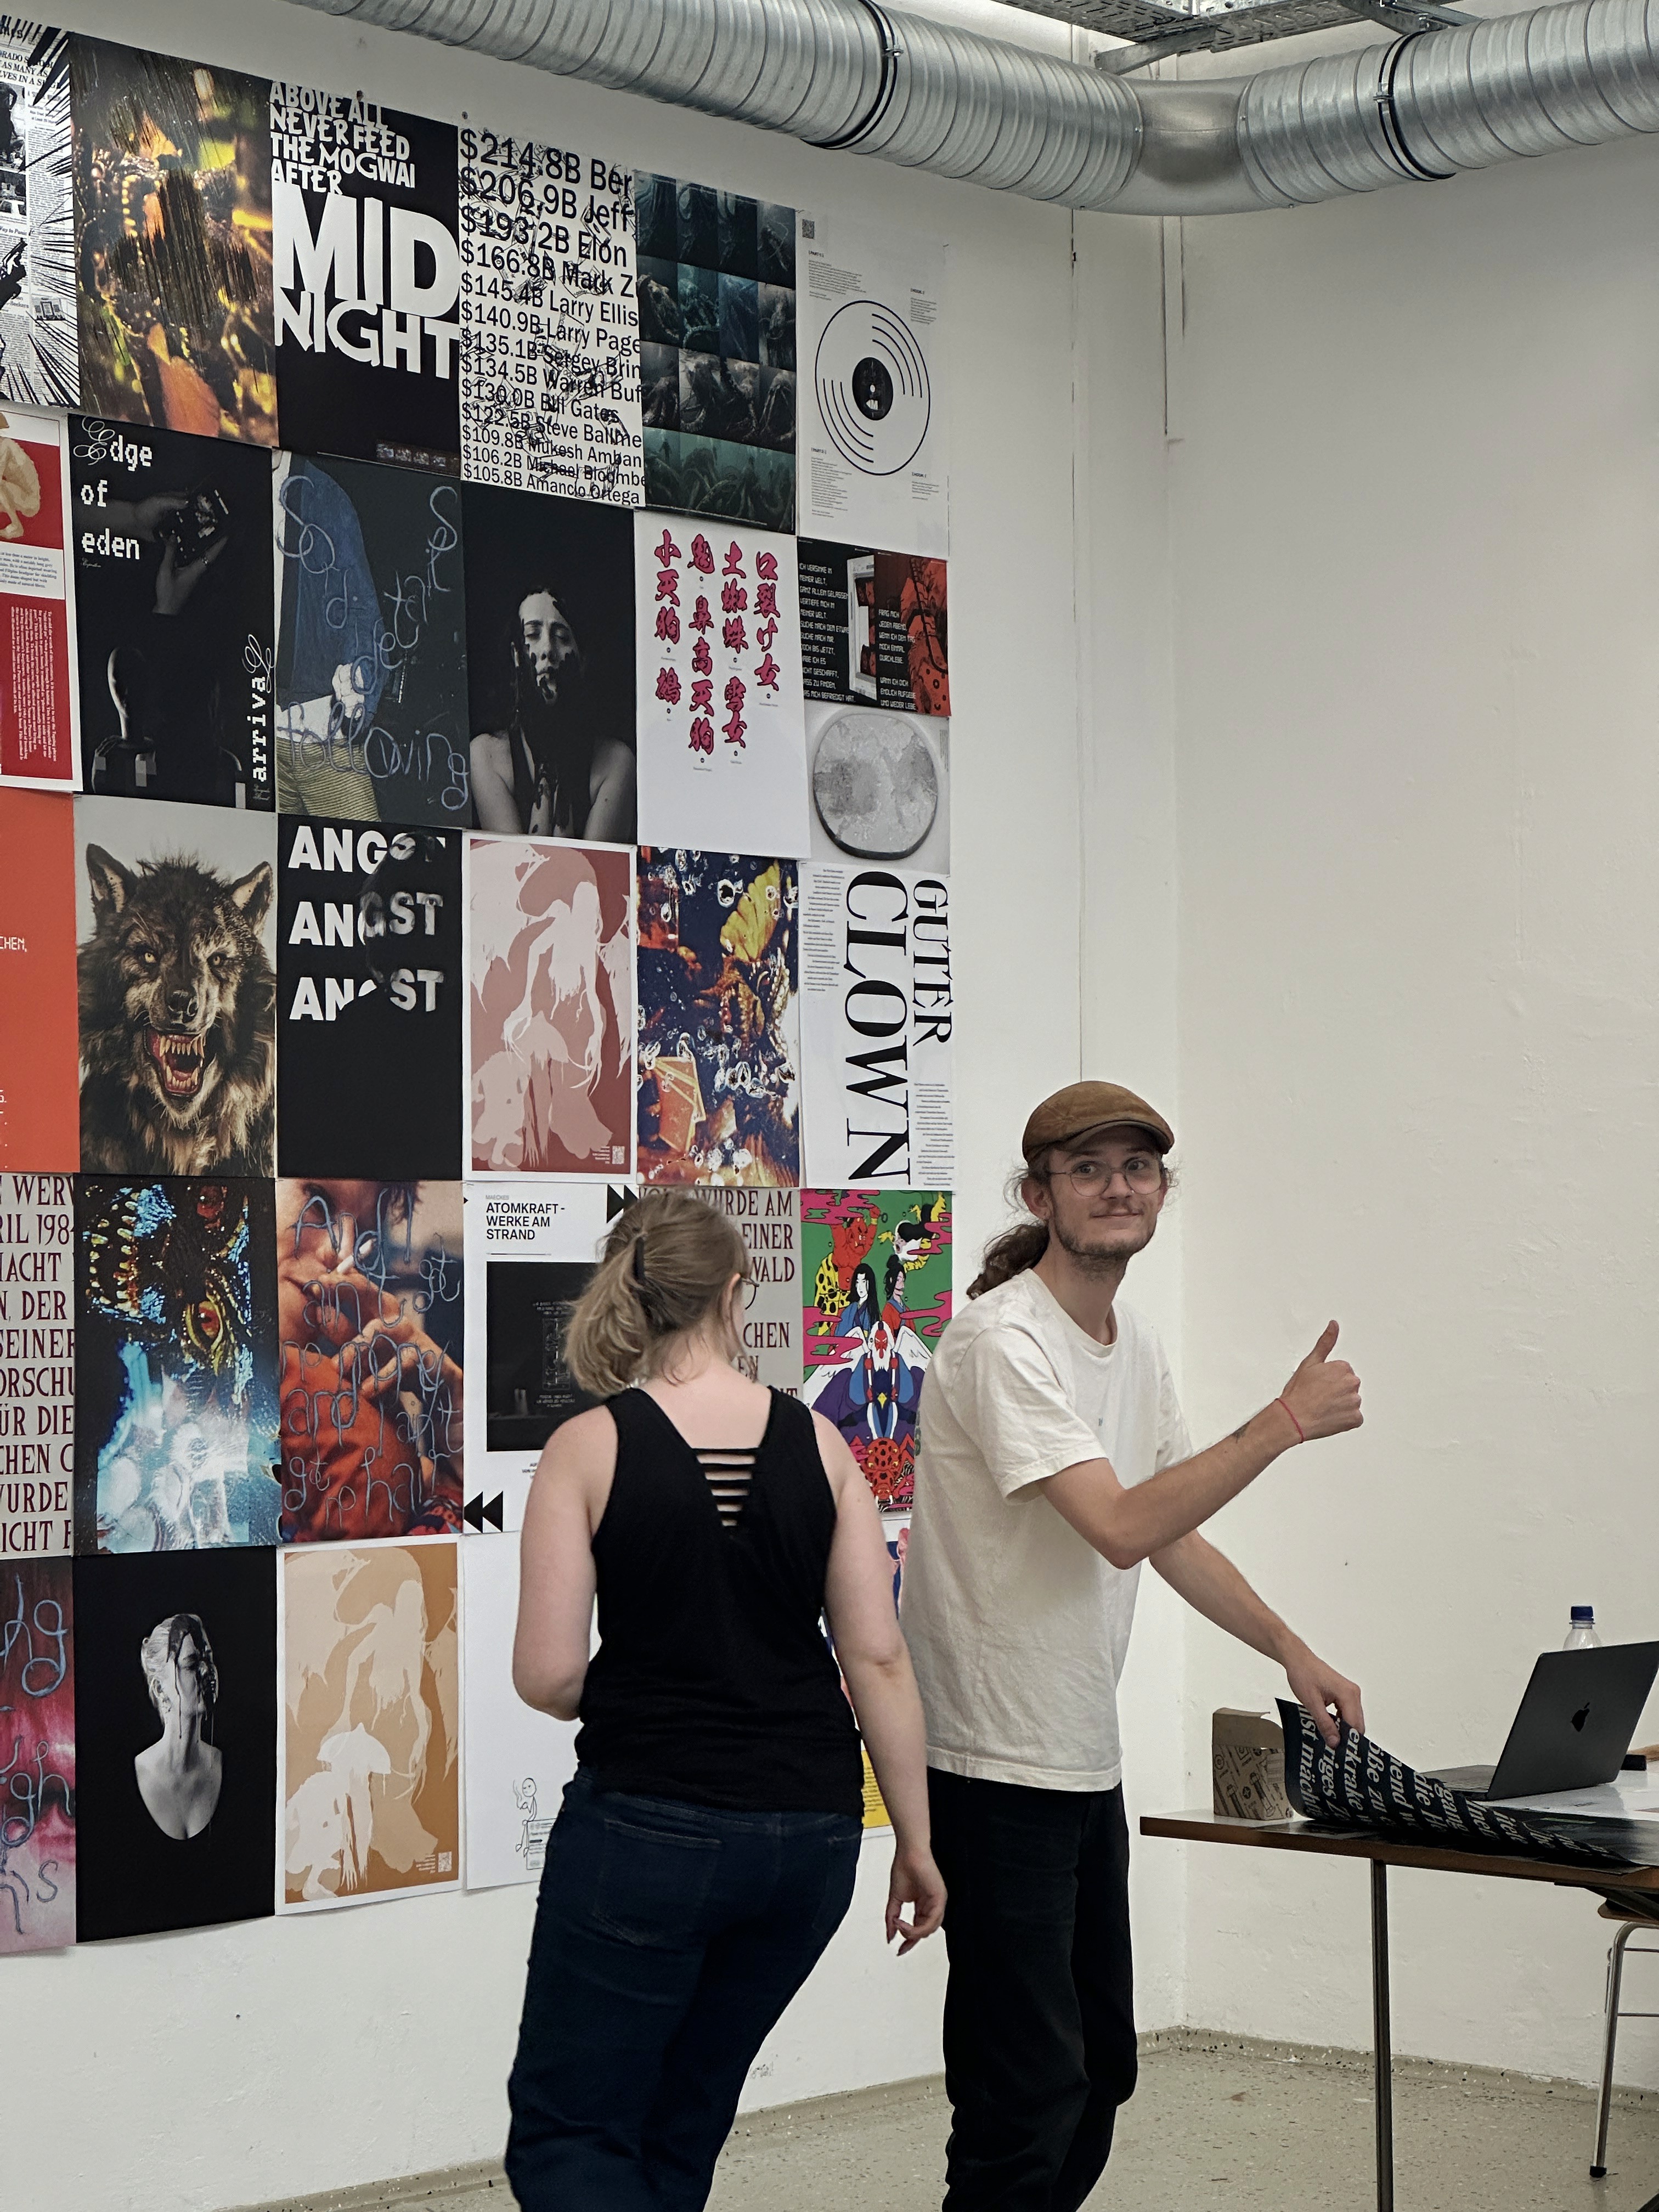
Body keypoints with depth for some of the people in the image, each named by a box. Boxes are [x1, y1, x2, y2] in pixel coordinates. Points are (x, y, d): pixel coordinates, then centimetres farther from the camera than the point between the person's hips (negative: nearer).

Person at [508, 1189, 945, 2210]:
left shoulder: (590, 1448, -8)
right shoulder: (817, 1444, -1)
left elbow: (548, 1677, -11)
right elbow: (879, 1657, -2)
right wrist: (915, 1842, 6)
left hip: (646, 1822, -4)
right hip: (810, 1826, 4)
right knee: (684, 2121, 22)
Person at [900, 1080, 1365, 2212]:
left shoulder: (1136, 1345, 12)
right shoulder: (1003, 1342, -18)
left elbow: (1174, 1536, 20)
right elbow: (1122, 1528, -26)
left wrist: (1292, 1650, 10)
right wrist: (1284, 1424, -22)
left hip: (1086, 1764, 10)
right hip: (997, 1766, -10)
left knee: (1099, 2066, 18)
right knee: (1030, 2087, -7)